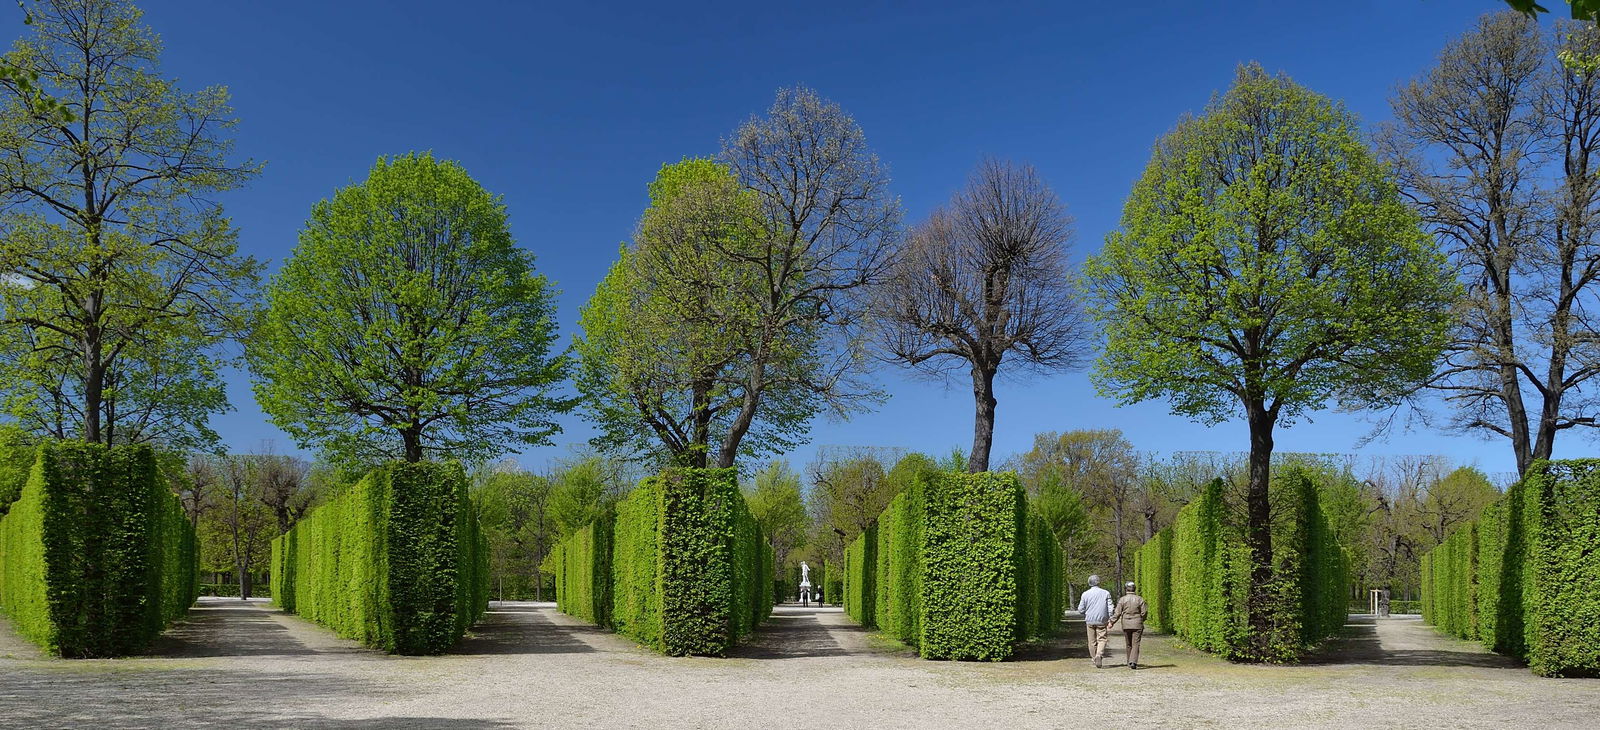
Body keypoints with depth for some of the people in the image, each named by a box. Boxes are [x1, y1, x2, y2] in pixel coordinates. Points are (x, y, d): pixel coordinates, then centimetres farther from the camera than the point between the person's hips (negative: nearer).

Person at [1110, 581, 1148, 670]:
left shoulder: (1122, 600, -3)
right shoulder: (1139, 599, -2)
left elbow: (1118, 613, -8)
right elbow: (1144, 612, -1)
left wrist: (1111, 622, -2)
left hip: (1126, 625, 1)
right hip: (1137, 625, -1)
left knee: (1129, 645, 13)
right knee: (1135, 644, -2)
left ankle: (1130, 663, 20)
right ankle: (1133, 662, -18)